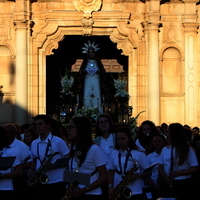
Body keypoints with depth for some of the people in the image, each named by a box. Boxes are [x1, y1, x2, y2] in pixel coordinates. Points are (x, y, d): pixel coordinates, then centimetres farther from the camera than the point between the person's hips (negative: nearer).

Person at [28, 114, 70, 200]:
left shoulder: (58, 141, -4)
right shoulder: (34, 143, 14)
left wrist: (54, 165, -17)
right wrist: (31, 171, 1)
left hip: (56, 183, -5)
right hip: (39, 183, 5)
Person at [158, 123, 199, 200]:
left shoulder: (188, 150, -3)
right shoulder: (165, 149, 9)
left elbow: (195, 168, -6)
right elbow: (160, 167, 9)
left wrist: (178, 173, -16)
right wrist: (165, 177, -11)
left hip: (183, 185, -3)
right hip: (166, 184, 4)